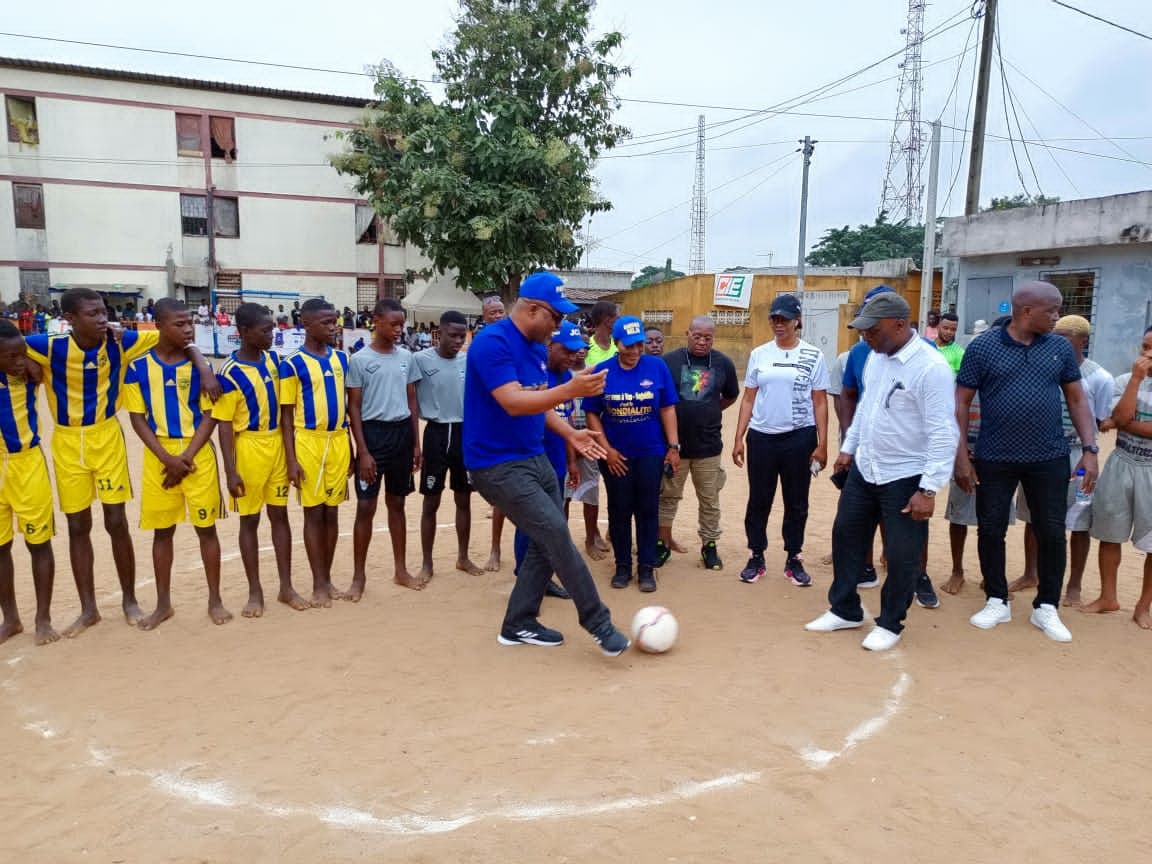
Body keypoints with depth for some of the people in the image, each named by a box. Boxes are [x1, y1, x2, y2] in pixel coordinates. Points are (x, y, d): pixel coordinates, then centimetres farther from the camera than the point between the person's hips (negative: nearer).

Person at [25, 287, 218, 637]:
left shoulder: (121, 341, -12)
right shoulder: (49, 347, -14)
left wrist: (204, 368, -20)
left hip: (106, 439, 0)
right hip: (67, 444, 0)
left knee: (116, 522, 4)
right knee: (77, 527, 9)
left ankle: (129, 600, 21)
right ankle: (88, 608, 22)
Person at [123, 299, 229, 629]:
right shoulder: (139, 367, -1)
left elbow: (209, 416, -2)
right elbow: (137, 418, -1)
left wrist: (186, 457, -12)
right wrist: (167, 458, -11)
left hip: (198, 455, 0)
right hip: (159, 457, 1)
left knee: (206, 527, 4)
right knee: (162, 530, 9)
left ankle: (215, 600, 16)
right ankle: (163, 603, 23)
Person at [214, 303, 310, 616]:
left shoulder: (273, 359, 3)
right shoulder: (229, 374, -15)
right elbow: (224, 425, -13)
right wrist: (230, 470, -17)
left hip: (277, 446, 5)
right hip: (248, 449, -5)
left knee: (279, 515, 10)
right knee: (250, 520, 6)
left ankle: (286, 587, 19)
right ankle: (255, 591, 17)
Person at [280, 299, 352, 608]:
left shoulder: (342, 359, 8)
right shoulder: (293, 364, -6)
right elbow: (286, 415, -5)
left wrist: (351, 448, 13)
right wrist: (291, 459, -11)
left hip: (339, 442, 4)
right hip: (309, 443, -4)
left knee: (332, 512, 10)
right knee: (314, 513, 3)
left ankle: (328, 578, 21)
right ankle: (318, 583, 13)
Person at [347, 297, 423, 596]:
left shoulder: (406, 357, 7)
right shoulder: (359, 360, -6)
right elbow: (354, 408, -6)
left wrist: (416, 443, 7)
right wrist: (363, 451, -12)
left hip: (402, 433, 4)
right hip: (374, 433, -4)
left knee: (397, 503, 13)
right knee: (366, 507, -1)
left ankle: (400, 570, 23)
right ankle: (359, 575, 11)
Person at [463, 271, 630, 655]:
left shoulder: (535, 347, 11)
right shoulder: (493, 342, -18)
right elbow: (514, 403, -28)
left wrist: (569, 434, 7)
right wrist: (570, 390, -36)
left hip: (535, 458, 10)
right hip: (498, 465, -10)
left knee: (548, 542, 10)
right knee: (556, 533, -13)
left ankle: (518, 624, 24)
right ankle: (598, 623, 0)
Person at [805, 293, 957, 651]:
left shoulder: (931, 367, -21)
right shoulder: (875, 357, 4)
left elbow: (942, 433, -21)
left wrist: (929, 488, -22)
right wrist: (849, 446, 20)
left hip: (905, 478, -8)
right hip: (864, 469, 8)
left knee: (902, 554, 5)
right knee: (846, 536, 15)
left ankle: (890, 624, 25)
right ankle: (844, 610, 31)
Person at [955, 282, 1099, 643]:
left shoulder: (1060, 348, 3)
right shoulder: (982, 348, -6)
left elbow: (1076, 399, 8)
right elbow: (961, 403, -4)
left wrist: (1090, 450, -1)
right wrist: (962, 457, -8)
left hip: (1049, 459, 2)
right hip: (994, 460, -2)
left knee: (1052, 533, 7)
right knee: (991, 531, 7)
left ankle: (1046, 608, 25)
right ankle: (997, 602, 26)